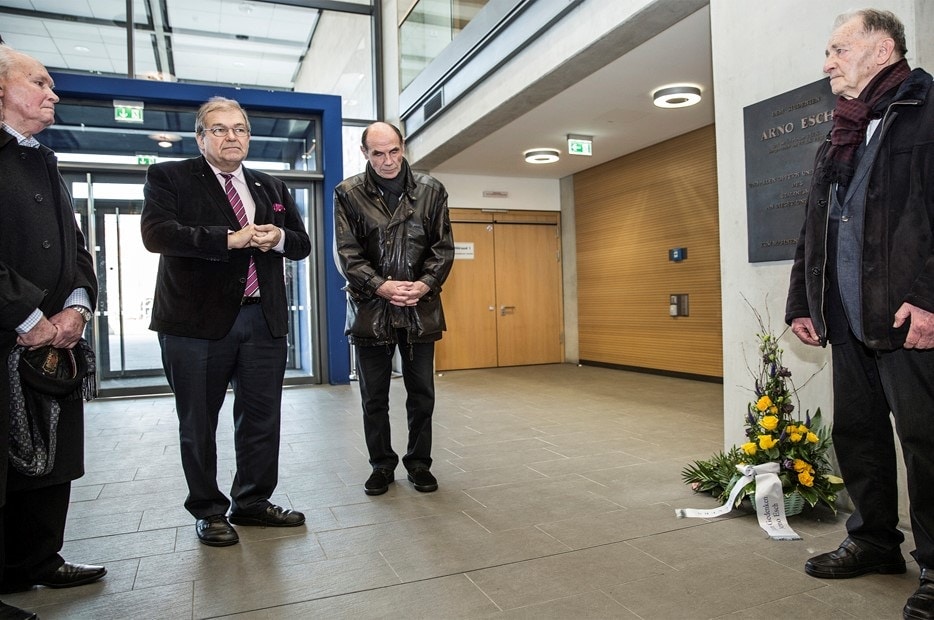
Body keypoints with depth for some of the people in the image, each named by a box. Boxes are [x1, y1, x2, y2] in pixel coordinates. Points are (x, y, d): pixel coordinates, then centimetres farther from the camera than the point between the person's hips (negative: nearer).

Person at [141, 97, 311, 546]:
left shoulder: (271, 188, 17)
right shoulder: (169, 178, 3)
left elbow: (302, 243, 17)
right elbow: (156, 233, -14)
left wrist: (279, 238, -6)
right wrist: (228, 239, -20)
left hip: (264, 319, 4)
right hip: (196, 320, -4)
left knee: (262, 418, 10)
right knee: (199, 424, 7)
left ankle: (253, 501, 28)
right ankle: (208, 510, 25)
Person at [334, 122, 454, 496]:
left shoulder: (431, 191, 3)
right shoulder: (348, 194, 0)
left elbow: (443, 247, 2)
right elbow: (347, 253, -5)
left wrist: (425, 285, -13)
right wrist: (381, 286, -17)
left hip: (420, 308, 1)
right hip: (371, 309, -1)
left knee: (422, 395, 10)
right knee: (374, 398, 10)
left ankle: (419, 462, 28)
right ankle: (382, 465, 28)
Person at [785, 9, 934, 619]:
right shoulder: (836, 143, 21)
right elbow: (813, 232, 20)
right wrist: (803, 304, 16)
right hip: (850, 322, 8)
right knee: (856, 433, 13)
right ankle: (874, 541, 27)